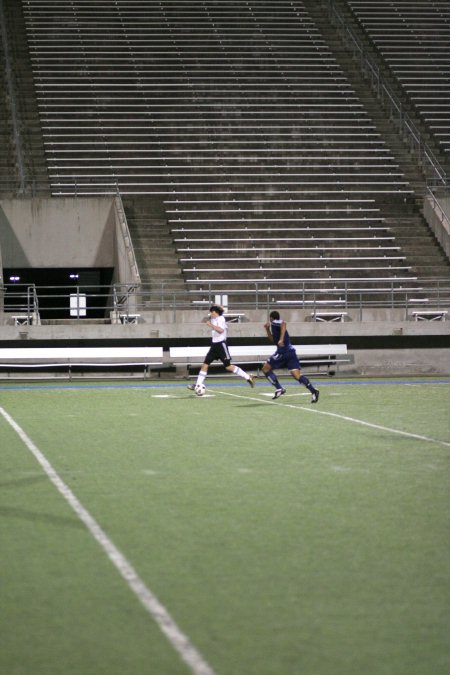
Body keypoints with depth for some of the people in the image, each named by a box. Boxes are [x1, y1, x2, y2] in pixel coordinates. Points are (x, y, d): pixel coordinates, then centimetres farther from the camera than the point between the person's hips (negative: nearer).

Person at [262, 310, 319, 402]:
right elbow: (273, 340, 38)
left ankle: (279, 389, -2)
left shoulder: (274, 322, 0)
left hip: (283, 352, -8)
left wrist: (281, 339, -31)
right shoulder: (275, 326, 27)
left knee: (266, 368, 7)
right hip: (291, 351, 8)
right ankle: (313, 390, -22)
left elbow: (283, 323, -24)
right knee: (297, 375, -4)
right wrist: (267, 329, 31)